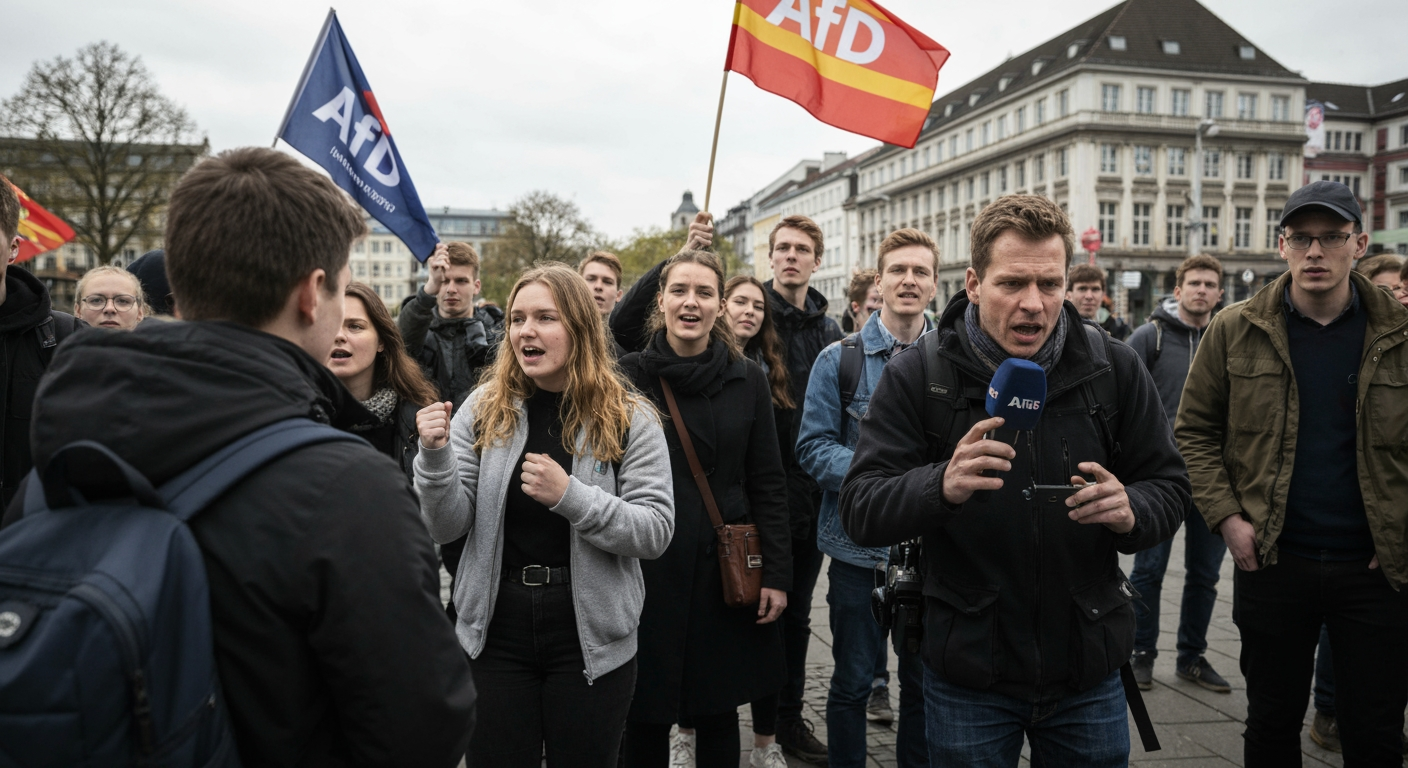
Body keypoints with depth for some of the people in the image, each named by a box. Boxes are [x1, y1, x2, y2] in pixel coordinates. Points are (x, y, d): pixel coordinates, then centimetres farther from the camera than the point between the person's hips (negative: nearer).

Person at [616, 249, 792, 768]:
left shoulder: (748, 380, 3)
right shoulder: (630, 375, -2)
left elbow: (768, 485, 5)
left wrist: (776, 574, 0)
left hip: (727, 568, 2)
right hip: (649, 567, -1)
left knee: (718, 711, 12)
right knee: (647, 714, 7)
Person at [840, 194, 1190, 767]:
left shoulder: (1114, 368, -3)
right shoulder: (917, 374, -10)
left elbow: (1168, 487, 4)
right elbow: (860, 512, -15)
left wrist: (1131, 511, -20)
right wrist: (943, 486, -35)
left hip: (1088, 671, 3)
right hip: (968, 674, -2)